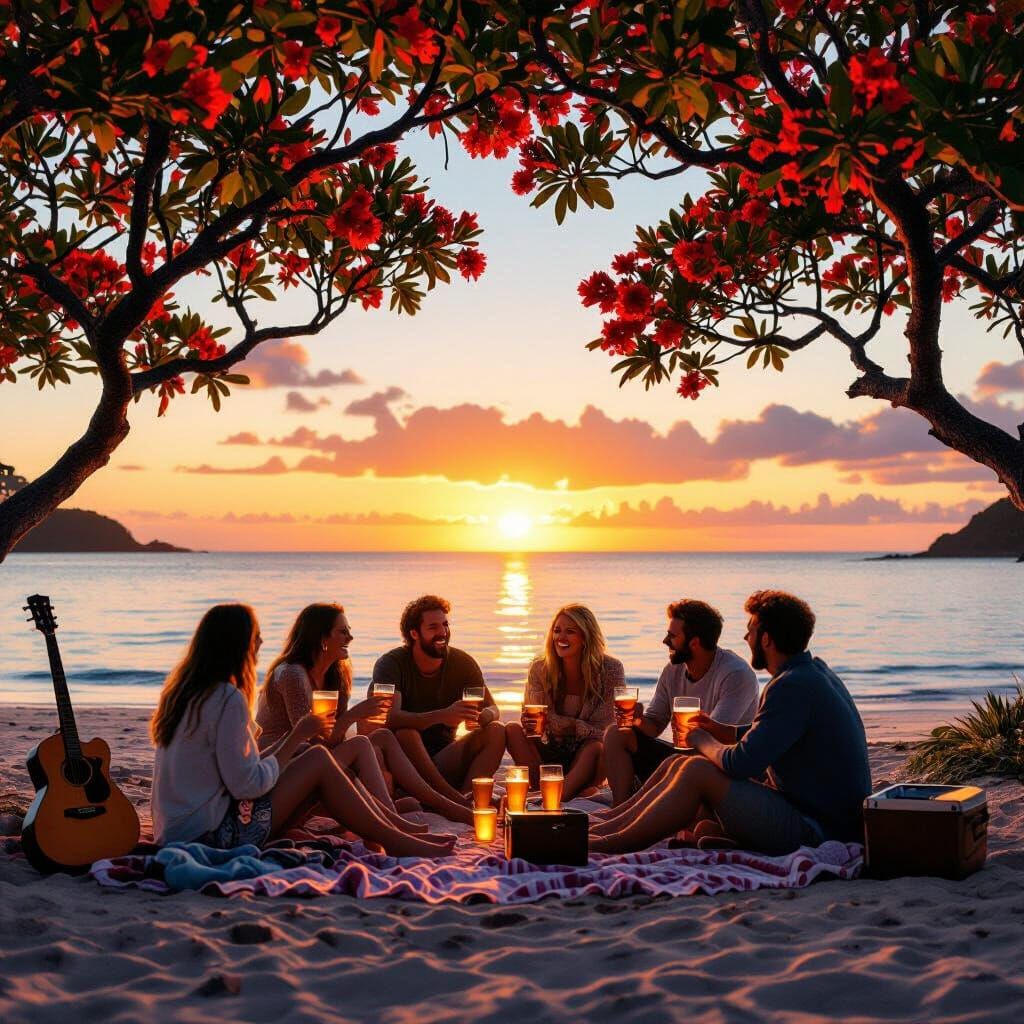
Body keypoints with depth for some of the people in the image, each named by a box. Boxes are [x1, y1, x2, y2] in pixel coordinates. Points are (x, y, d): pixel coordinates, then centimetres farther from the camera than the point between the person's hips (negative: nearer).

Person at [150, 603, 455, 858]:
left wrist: (292, 738, 13)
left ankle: (404, 828, 17)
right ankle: (398, 843, 5)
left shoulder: (185, 691, 11)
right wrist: (296, 737, -7)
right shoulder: (228, 699, -18)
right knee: (319, 760, -5)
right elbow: (247, 785, -20)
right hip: (215, 835, -9)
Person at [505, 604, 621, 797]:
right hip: (551, 755, 3)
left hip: (588, 759, -3)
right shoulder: (540, 669, -5)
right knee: (513, 730, -21)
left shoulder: (610, 669, -11)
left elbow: (606, 730, -11)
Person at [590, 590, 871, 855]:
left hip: (815, 830, -10)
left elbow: (741, 764, -25)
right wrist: (722, 730, 12)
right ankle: (607, 825, 9)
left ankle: (614, 842, -7)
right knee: (680, 766, 7)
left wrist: (704, 743, -4)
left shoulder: (793, 687, -22)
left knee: (697, 771, -16)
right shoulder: (814, 671, 10)